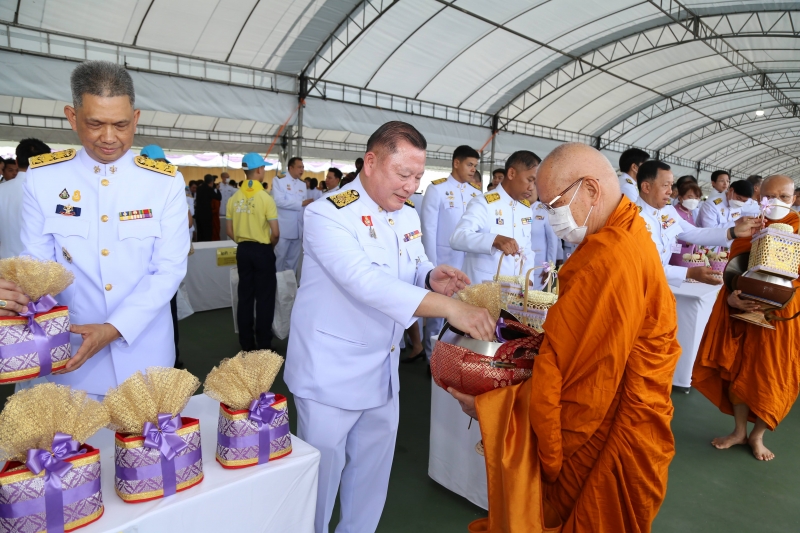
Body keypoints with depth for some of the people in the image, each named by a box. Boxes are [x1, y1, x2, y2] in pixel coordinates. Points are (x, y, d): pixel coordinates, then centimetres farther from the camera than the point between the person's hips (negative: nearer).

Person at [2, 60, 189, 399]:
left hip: (144, 351, 0)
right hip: (68, 352, 0)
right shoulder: (42, 178, -3)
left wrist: (114, 329, -18)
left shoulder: (165, 182, -6)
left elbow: (170, 268, -9)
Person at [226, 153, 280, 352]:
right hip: (262, 250, -5)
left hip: (243, 250, 5)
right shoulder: (266, 198, -14)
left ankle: (246, 344, 20)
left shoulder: (234, 198, 1)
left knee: (245, 296, 12)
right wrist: (271, 246, 4)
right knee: (265, 298, 5)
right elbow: (275, 232, -15)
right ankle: (263, 345, 11)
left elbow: (229, 230, 6)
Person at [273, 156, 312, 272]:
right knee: (279, 257, 1)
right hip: (283, 229, -5)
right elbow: (279, 201, -16)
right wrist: (301, 203, -17)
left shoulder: (303, 185, 12)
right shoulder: (279, 181, -4)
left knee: (293, 258, 12)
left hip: (298, 229, 5)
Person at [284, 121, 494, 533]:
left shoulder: (408, 217, 5)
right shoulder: (329, 215, -19)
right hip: (331, 373, -6)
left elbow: (415, 269, 14)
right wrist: (448, 307, -40)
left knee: (373, 470, 19)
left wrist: (432, 278, -11)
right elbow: (365, 282, -32)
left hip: (385, 370, 7)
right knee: (322, 471, 10)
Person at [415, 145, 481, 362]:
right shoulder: (437, 189, -5)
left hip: (469, 263, 4)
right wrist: (431, 264, -10)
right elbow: (429, 229, -7)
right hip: (442, 262, -4)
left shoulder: (476, 193, 8)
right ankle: (432, 357, 19)